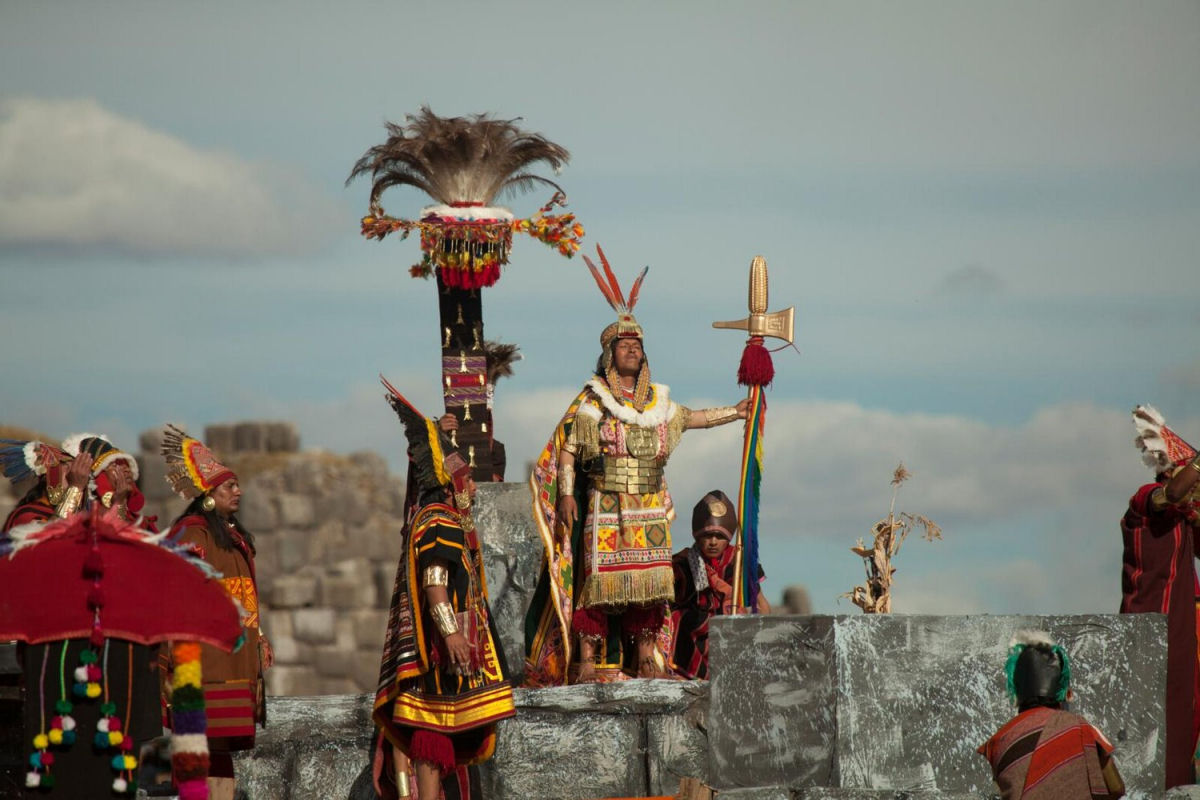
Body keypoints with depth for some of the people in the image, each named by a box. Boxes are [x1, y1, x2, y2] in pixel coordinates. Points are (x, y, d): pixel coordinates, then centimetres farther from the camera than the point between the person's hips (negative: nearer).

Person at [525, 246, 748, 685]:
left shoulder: (658, 399, 14)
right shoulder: (591, 400, 0)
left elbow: (687, 418, 33)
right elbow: (567, 449, -3)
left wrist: (735, 413, 34)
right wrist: (566, 494, -13)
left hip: (649, 508, 5)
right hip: (604, 506, -5)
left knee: (648, 580, 2)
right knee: (598, 576, -10)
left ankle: (647, 658, 7)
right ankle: (588, 662, -10)